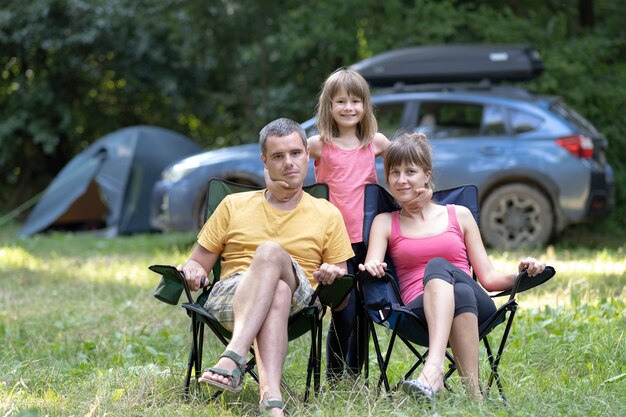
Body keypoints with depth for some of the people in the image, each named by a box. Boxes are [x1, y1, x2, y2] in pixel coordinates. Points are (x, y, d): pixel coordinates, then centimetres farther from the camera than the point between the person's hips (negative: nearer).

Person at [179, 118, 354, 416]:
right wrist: (193, 271, -6)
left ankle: (233, 358, -52)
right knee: (275, 291, -38)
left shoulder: (328, 215, 17)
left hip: (297, 302, 0)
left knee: (270, 251, -35)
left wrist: (334, 278, -10)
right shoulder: (234, 205, 20)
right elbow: (198, 263, 19)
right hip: (230, 296, 0)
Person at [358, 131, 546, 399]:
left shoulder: (459, 215, 20)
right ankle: (475, 396, -55)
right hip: (420, 309, -1)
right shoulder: (385, 222, 19)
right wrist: (371, 268, -24)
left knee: (438, 266, -34)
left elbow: (488, 277, 17)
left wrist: (518, 276, -4)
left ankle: (433, 368, -58)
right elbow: (371, 266, 1)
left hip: (476, 307, 1)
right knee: (446, 275, -37)